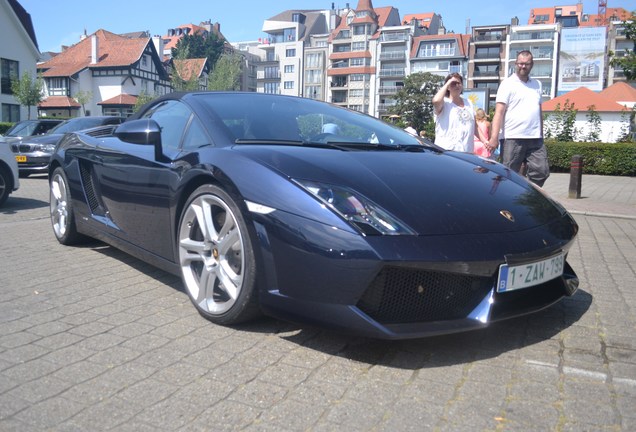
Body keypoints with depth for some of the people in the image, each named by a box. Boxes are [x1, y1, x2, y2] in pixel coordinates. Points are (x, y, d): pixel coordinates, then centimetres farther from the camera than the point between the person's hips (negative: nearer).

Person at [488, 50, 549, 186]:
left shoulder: (537, 84, 18)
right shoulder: (508, 84, 0)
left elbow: (539, 111, 24)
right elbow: (499, 112, -8)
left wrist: (541, 134, 19)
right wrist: (494, 137, -18)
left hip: (535, 139, 5)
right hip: (514, 138, -5)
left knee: (542, 172, 1)